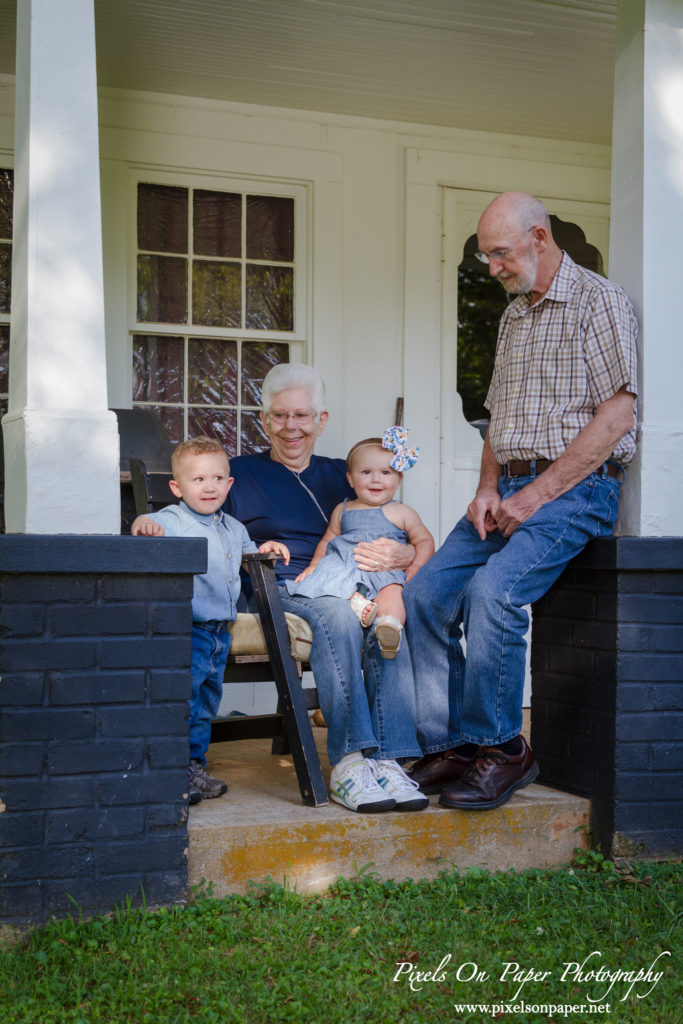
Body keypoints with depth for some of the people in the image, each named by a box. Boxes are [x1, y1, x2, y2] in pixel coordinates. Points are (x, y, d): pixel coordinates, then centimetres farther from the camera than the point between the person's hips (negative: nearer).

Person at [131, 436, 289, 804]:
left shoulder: (233, 528, 16)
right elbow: (149, 525, -29)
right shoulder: (171, 521, -9)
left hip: (221, 631, 8)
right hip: (185, 631, -8)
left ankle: (194, 764, 27)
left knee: (206, 702, 16)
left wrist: (265, 549, 15)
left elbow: (246, 553, 34)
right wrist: (143, 525, -50)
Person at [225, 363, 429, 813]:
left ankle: (387, 760, -37)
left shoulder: (343, 476, 26)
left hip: (356, 589, 3)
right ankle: (348, 763, -38)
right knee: (338, 612, -38)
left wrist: (400, 554, -3)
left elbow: (418, 547, 19)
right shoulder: (240, 472, 20)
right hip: (278, 593, -3)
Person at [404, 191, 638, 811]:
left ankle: (499, 747, -14)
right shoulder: (513, 317, 21)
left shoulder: (597, 301, -4)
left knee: (493, 590, -29)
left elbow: (618, 415, -13)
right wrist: (488, 490, 4)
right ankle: (449, 746, -2)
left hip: (576, 487, -8)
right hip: (512, 490, 8)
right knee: (425, 595, -9)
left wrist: (537, 494, -16)